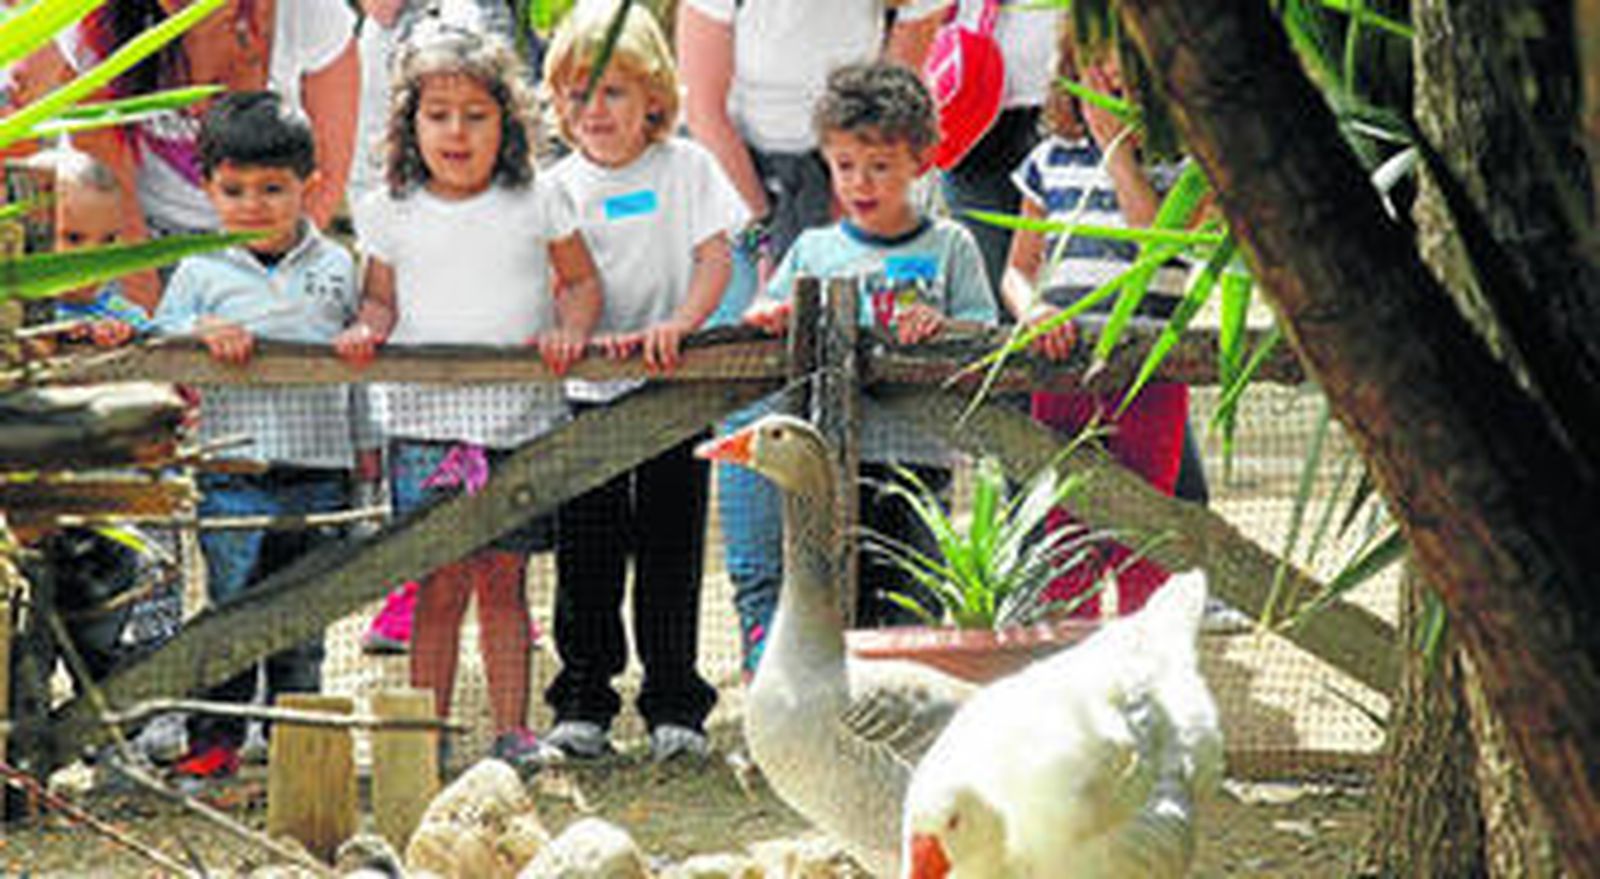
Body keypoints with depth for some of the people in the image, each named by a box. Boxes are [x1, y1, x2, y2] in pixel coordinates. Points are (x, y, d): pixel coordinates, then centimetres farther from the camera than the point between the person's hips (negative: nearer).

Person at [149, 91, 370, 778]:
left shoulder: (335, 268, 9)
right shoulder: (200, 273, 4)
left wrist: (365, 442, 12)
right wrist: (202, 333, -15)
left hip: (319, 471, 2)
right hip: (233, 470, -2)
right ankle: (214, 739, 4)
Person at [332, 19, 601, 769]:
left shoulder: (536, 203, 4)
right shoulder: (393, 212, 7)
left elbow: (581, 282, 11)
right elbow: (382, 298, 13)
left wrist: (569, 331, -7)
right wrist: (366, 330, -8)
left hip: (519, 419, 0)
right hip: (425, 420, 0)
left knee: (502, 582, 4)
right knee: (440, 585, -3)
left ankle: (511, 730, 10)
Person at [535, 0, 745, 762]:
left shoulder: (685, 166, 2)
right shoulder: (558, 186, 4)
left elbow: (714, 260, -4)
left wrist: (678, 325, -21)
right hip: (586, 395, 1)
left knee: (670, 553, 2)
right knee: (585, 556, 2)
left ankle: (675, 706, 8)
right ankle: (583, 705, 11)